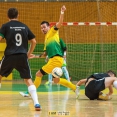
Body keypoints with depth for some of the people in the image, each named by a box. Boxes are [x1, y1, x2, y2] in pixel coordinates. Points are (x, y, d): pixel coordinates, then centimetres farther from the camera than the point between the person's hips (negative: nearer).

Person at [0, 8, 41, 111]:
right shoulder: (24, 26, 12)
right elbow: (34, 42, 12)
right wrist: (29, 54, 23)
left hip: (9, 56, -2)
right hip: (23, 57, 2)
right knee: (28, 80, 6)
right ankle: (36, 103, -10)